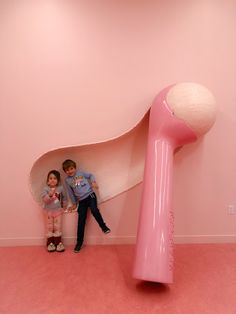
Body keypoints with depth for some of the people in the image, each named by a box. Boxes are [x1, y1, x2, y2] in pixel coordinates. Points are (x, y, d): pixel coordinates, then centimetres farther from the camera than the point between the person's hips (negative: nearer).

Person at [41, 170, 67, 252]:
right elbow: (44, 200, -23)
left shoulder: (60, 188, -7)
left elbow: (64, 197, 10)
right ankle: (50, 243, 18)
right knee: (49, 228, 7)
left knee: (58, 227, 6)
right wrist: (50, 195, -38)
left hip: (58, 211, 1)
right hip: (48, 211, -1)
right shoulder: (46, 189, -12)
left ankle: (58, 242, 17)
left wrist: (63, 206, 11)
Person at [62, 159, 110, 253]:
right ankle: (79, 241, 14)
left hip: (90, 195, -2)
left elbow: (90, 175, 14)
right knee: (81, 221, 1)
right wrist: (74, 203, 19)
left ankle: (103, 226, -7)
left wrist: (93, 182, -6)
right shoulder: (67, 180, 5)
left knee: (94, 210, -30)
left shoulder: (80, 173, 2)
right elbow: (71, 193, 13)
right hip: (82, 200, 2)